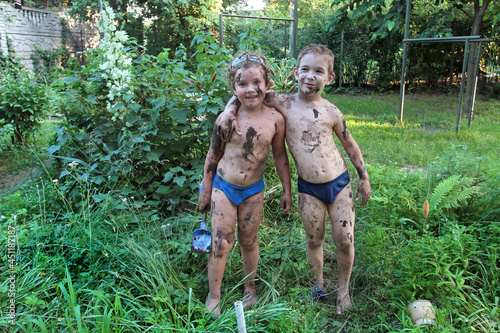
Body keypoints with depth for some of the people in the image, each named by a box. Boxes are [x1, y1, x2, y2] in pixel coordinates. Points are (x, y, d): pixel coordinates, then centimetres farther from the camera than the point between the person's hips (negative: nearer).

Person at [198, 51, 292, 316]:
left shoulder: (275, 119, -10)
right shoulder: (226, 119, -13)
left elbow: (280, 156, 1)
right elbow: (213, 155, -2)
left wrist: (287, 190, 5)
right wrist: (206, 191, 3)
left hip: (253, 189, 1)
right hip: (223, 186, -1)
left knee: (249, 242, 15)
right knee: (221, 244, 2)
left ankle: (250, 288, 38)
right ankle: (213, 296, 23)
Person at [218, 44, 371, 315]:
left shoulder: (331, 112, -5)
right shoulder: (284, 104, -8)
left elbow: (350, 145, 7)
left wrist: (364, 178, 10)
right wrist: (230, 109, -17)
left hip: (338, 183, 0)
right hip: (308, 188, 0)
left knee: (345, 241, 6)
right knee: (314, 240, 14)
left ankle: (343, 289, 31)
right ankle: (318, 283, 41)